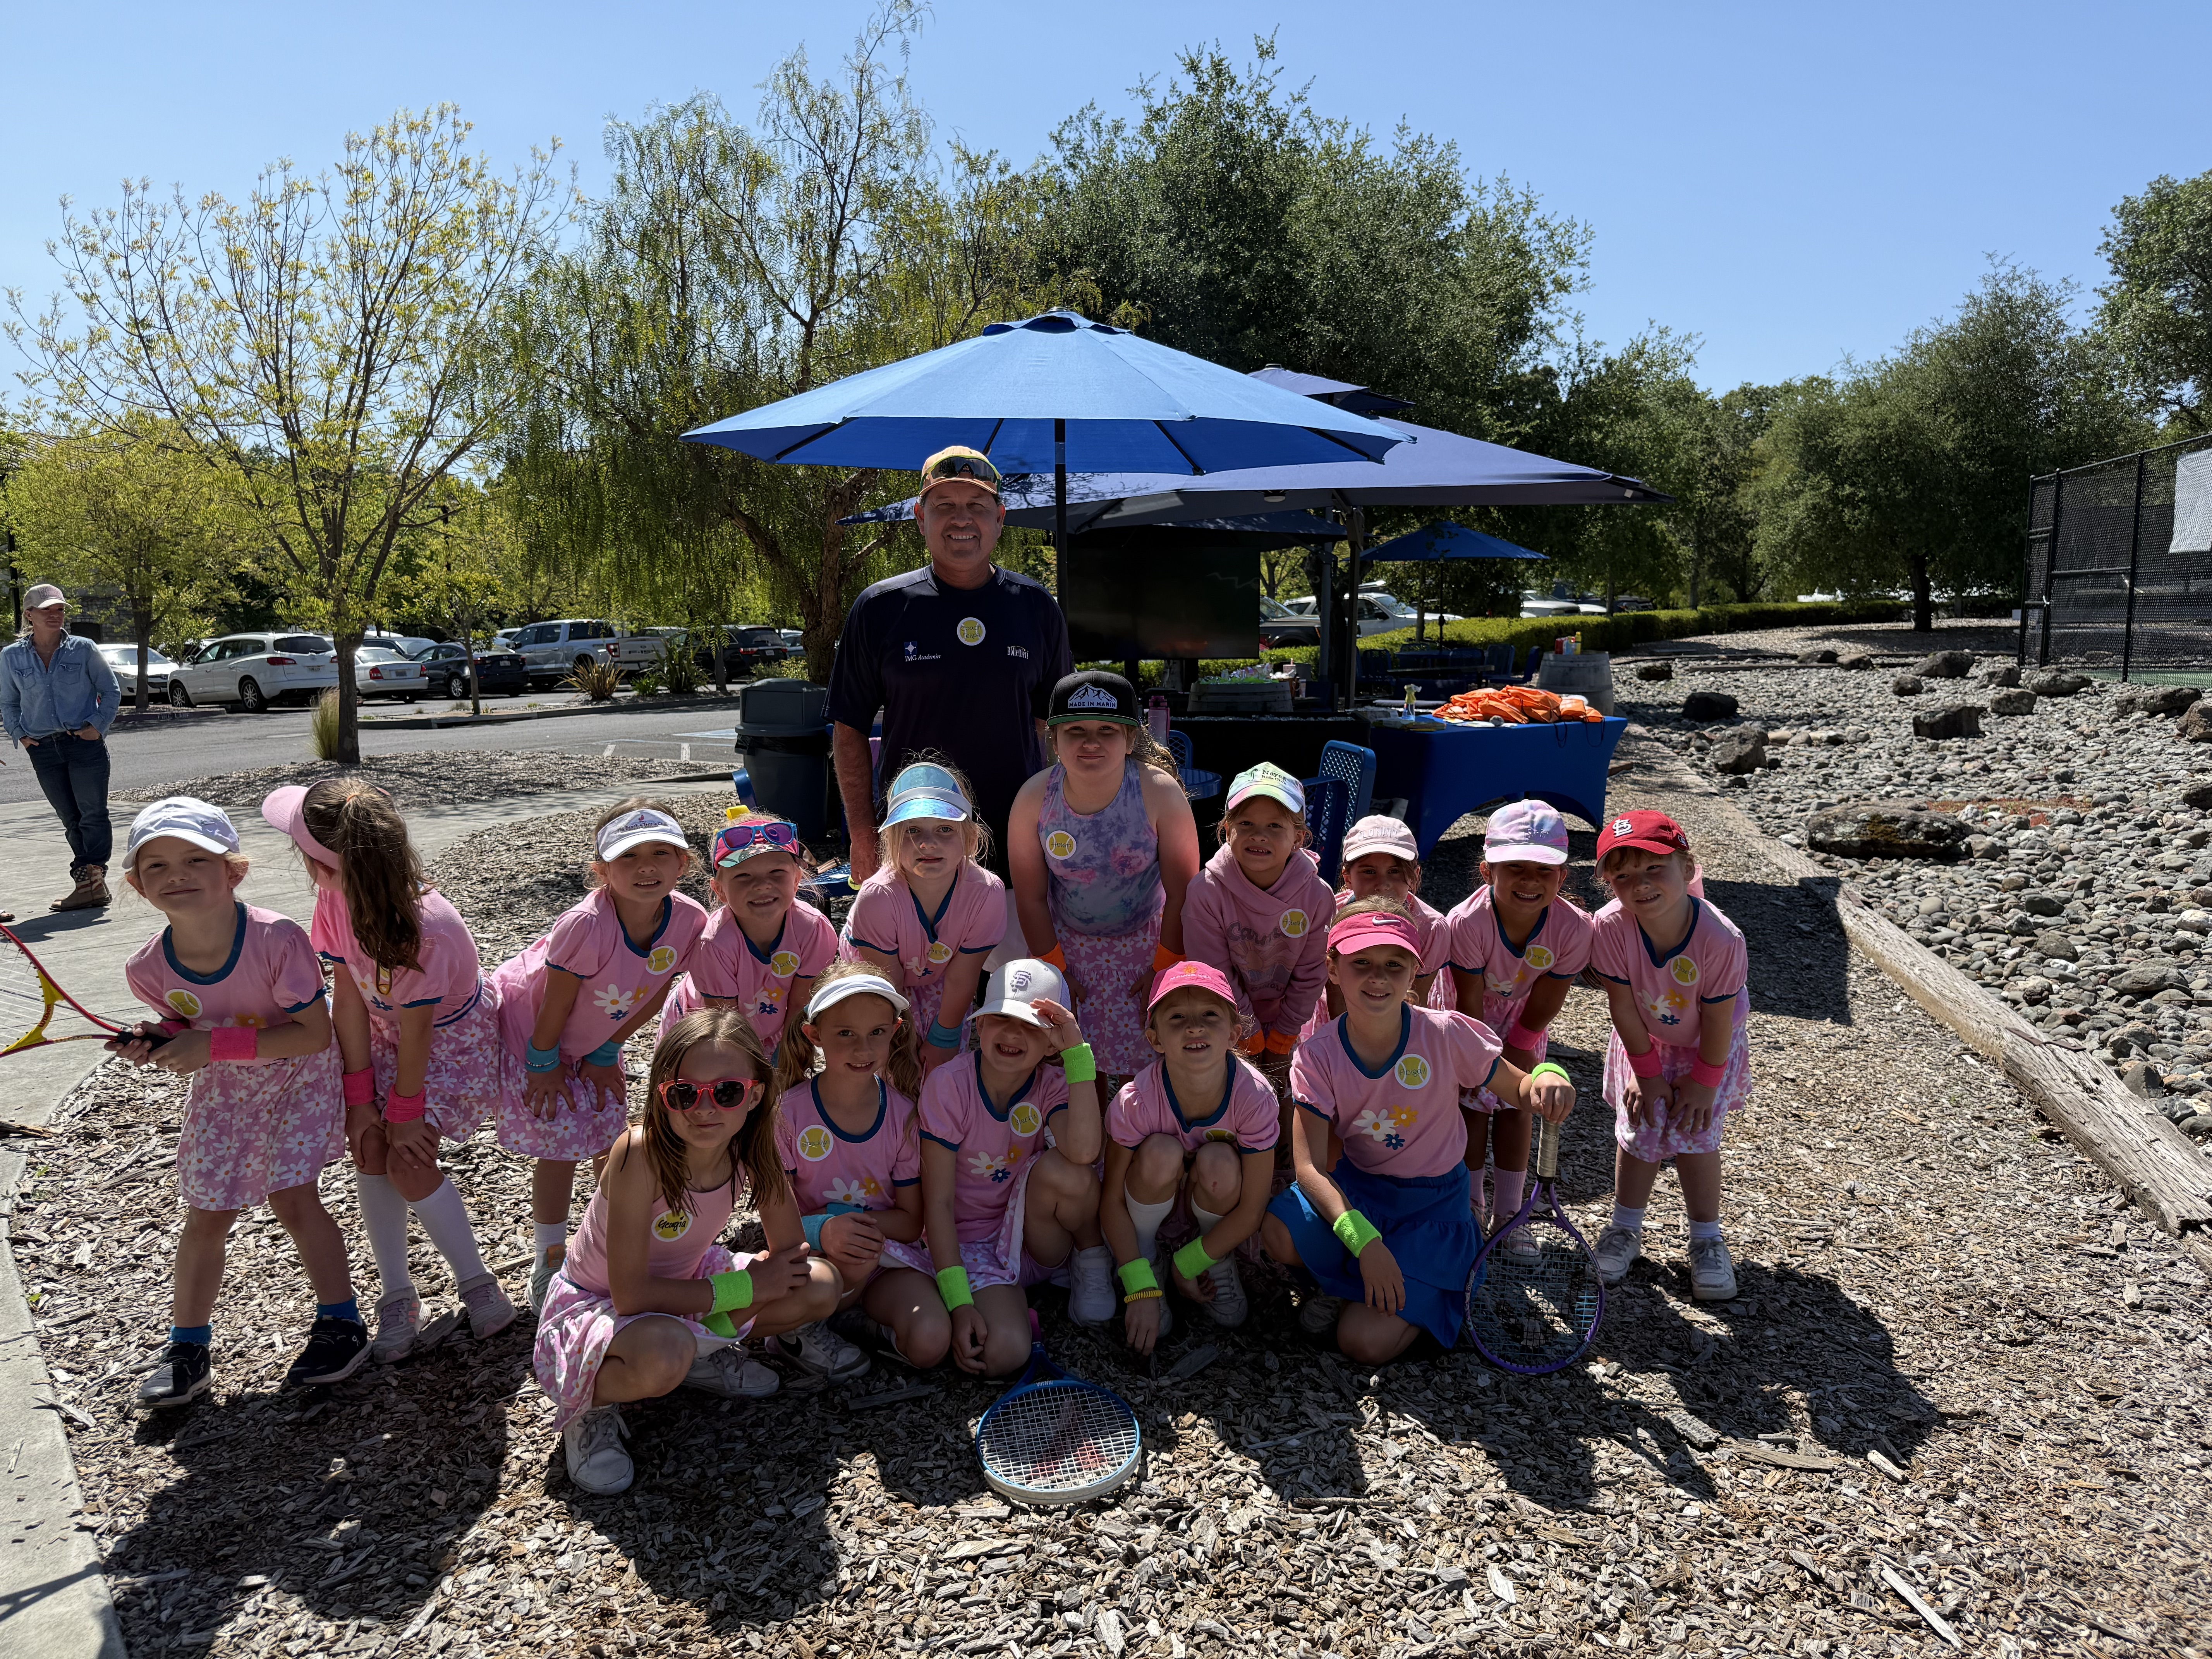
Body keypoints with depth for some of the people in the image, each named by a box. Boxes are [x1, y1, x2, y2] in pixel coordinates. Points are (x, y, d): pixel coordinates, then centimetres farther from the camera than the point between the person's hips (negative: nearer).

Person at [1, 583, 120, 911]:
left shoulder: (83, 649, -1)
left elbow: (111, 691, 5)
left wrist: (98, 725, -6)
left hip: (85, 744, -3)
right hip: (44, 750, 3)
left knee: (93, 816, -6)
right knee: (70, 820, 7)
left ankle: (91, 880, -6)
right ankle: (91, 885, 12)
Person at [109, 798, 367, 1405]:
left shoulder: (278, 940, -33)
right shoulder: (149, 968, -18)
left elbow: (314, 1034, -28)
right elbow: (188, 1023, 3)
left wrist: (214, 1045, -31)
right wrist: (156, 1041, -19)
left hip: (296, 1076, -4)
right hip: (222, 1087, 4)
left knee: (291, 1198, -3)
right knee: (206, 1216, 10)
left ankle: (341, 1324, 17)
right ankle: (188, 1348, 29)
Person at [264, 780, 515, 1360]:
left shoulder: (427, 930, -38)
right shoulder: (336, 900, -19)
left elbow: (415, 1033, -26)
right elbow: (349, 998, -12)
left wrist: (405, 1112, -13)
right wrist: (360, 1097, -11)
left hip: (452, 1037, -6)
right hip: (383, 1033, 6)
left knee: (408, 1161, -11)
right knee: (370, 1150, -4)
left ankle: (478, 1283, 7)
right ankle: (399, 1296, 8)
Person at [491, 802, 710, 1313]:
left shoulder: (689, 920, -25)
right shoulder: (587, 926, -40)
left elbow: (654, 996, -10)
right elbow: (556, 1004, -25)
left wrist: (605, 1053, -3)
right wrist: (543, 1064, -12)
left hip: (594, 1036, 5)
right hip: (527, 1024, -5)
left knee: (612, 1131, 10)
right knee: (560, 1143, -3)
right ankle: (549, 1262, 16)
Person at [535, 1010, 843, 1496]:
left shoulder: (751, 1147, -17)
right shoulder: (641, 1152, -33)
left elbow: (791, 1252, -7)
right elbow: (630, 1295, -30)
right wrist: (743, 1289, -24)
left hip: (683, 1282, 6)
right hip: (596, 1303, -6)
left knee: (820, 1287, -12)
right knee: (662, 1358, -38)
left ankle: (699, 1351, 11)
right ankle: (590, 1400, -4)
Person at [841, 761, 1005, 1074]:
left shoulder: (986, 893, -34)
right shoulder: (878, 897, -39)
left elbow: (961, 978, -19)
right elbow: (889, 984, -23)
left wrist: (944, 1039, -7)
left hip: (939, 975, 2)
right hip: (875, 970, -2)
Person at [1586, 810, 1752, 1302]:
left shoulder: (1720, 939, -38)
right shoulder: (1610, 928, -34)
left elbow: (1717, 1021, -23)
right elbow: (1624, 1008, -20)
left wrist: (1705, 1081, -11)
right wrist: (1648, 1073, -10)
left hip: (1709, 1044, -1)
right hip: (1645, 1040, 1)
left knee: (1694, 1134, -1)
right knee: (1641, 1129, 4)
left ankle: (1707, 1238, 21)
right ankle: (1626, 1229, 26)